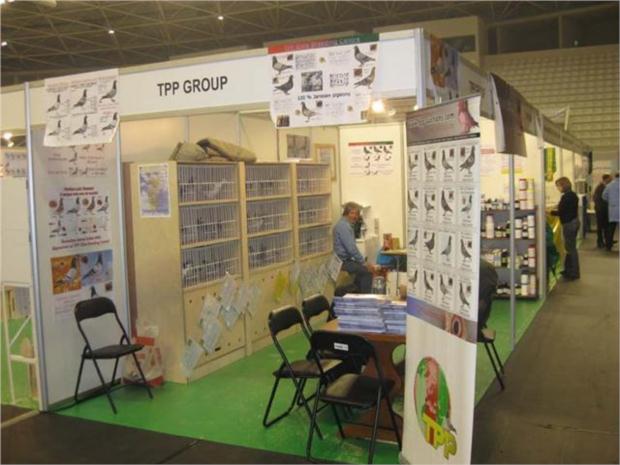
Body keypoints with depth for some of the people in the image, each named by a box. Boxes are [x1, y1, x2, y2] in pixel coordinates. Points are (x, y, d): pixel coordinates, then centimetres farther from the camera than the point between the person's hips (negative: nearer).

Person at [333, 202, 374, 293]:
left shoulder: (346, 225, 15)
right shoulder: (343, 226, -18)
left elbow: (352, 247, 19)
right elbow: (351, 248, -24)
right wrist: (364, 263, -17)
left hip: (345, 259, 11)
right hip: (343, 261, -11)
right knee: (367, 271, -14)